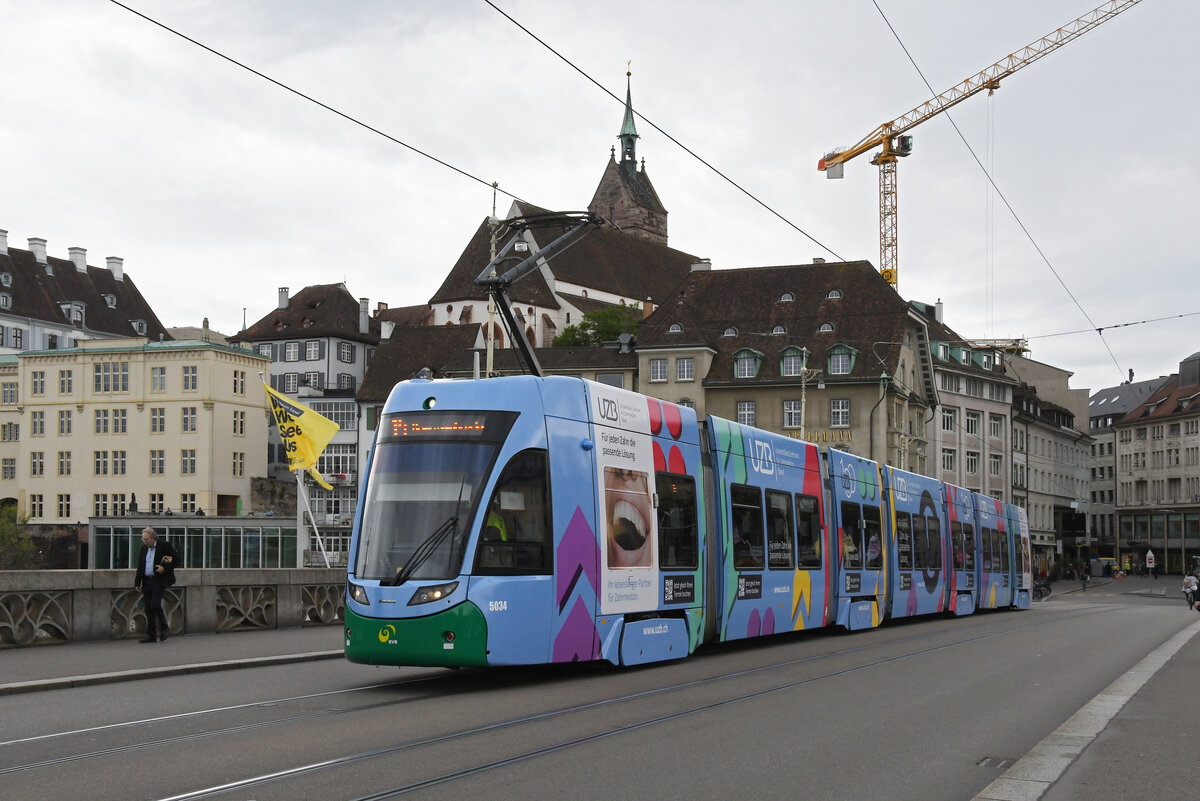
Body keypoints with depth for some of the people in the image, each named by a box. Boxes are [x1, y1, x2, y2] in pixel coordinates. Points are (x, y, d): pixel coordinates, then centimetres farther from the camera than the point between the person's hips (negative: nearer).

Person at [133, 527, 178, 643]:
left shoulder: (164, 545, -4)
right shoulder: (143, 548, 14)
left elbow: (176, 559, -4)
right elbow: (140, 567, 17)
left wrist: (165, 568, -16)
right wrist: (137, 583, 12)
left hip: (159, 581, -6)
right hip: (147, 581, 6)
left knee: (155, 605, -16)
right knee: (148, 607, 4)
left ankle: (165, 629, 3)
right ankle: (151, 635, 9)